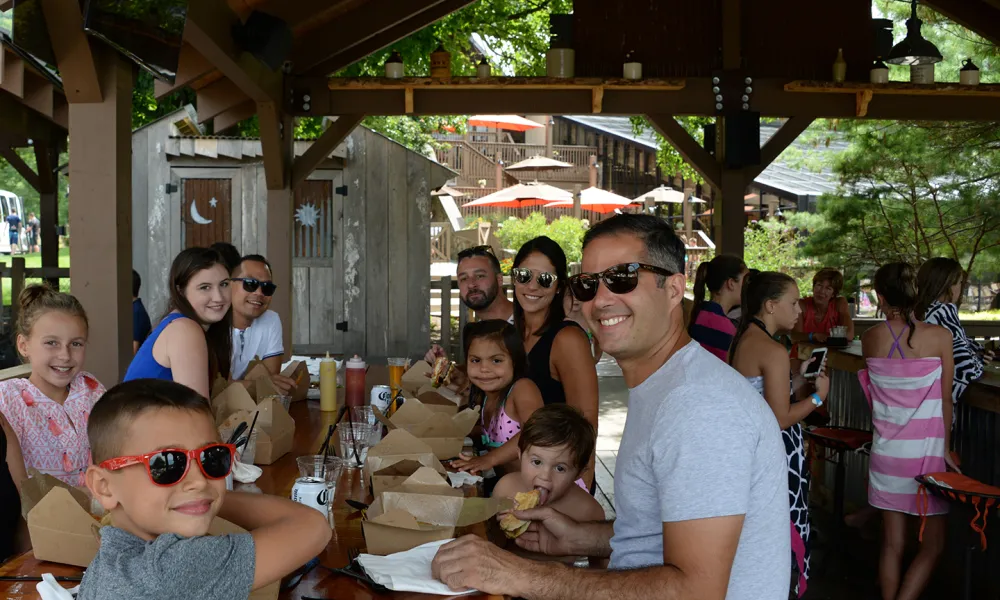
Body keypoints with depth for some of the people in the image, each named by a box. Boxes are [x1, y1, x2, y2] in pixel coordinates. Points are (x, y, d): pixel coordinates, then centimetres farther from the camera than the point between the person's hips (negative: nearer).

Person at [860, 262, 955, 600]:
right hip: (927, 451, -3)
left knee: (893, 543, 11)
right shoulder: (939, 337, -10)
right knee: (932, 546, 9)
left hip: (887, 451, 3)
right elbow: (945, 402, -2)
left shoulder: (870, 339, -3)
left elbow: (875, 396, 6)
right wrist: (946, 448, 8)